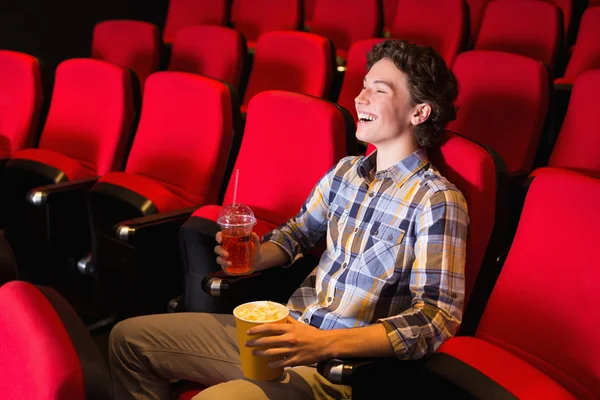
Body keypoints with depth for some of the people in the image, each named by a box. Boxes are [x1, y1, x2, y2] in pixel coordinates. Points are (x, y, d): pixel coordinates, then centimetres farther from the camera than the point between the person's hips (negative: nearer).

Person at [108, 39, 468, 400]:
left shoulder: (436, 202, -15)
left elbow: (438, 317, -21)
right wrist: (257, 257, 0)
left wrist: (325, 343, -31)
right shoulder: (345, 172, 7)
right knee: (129, 338, 9)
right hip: (286, 330, 7)